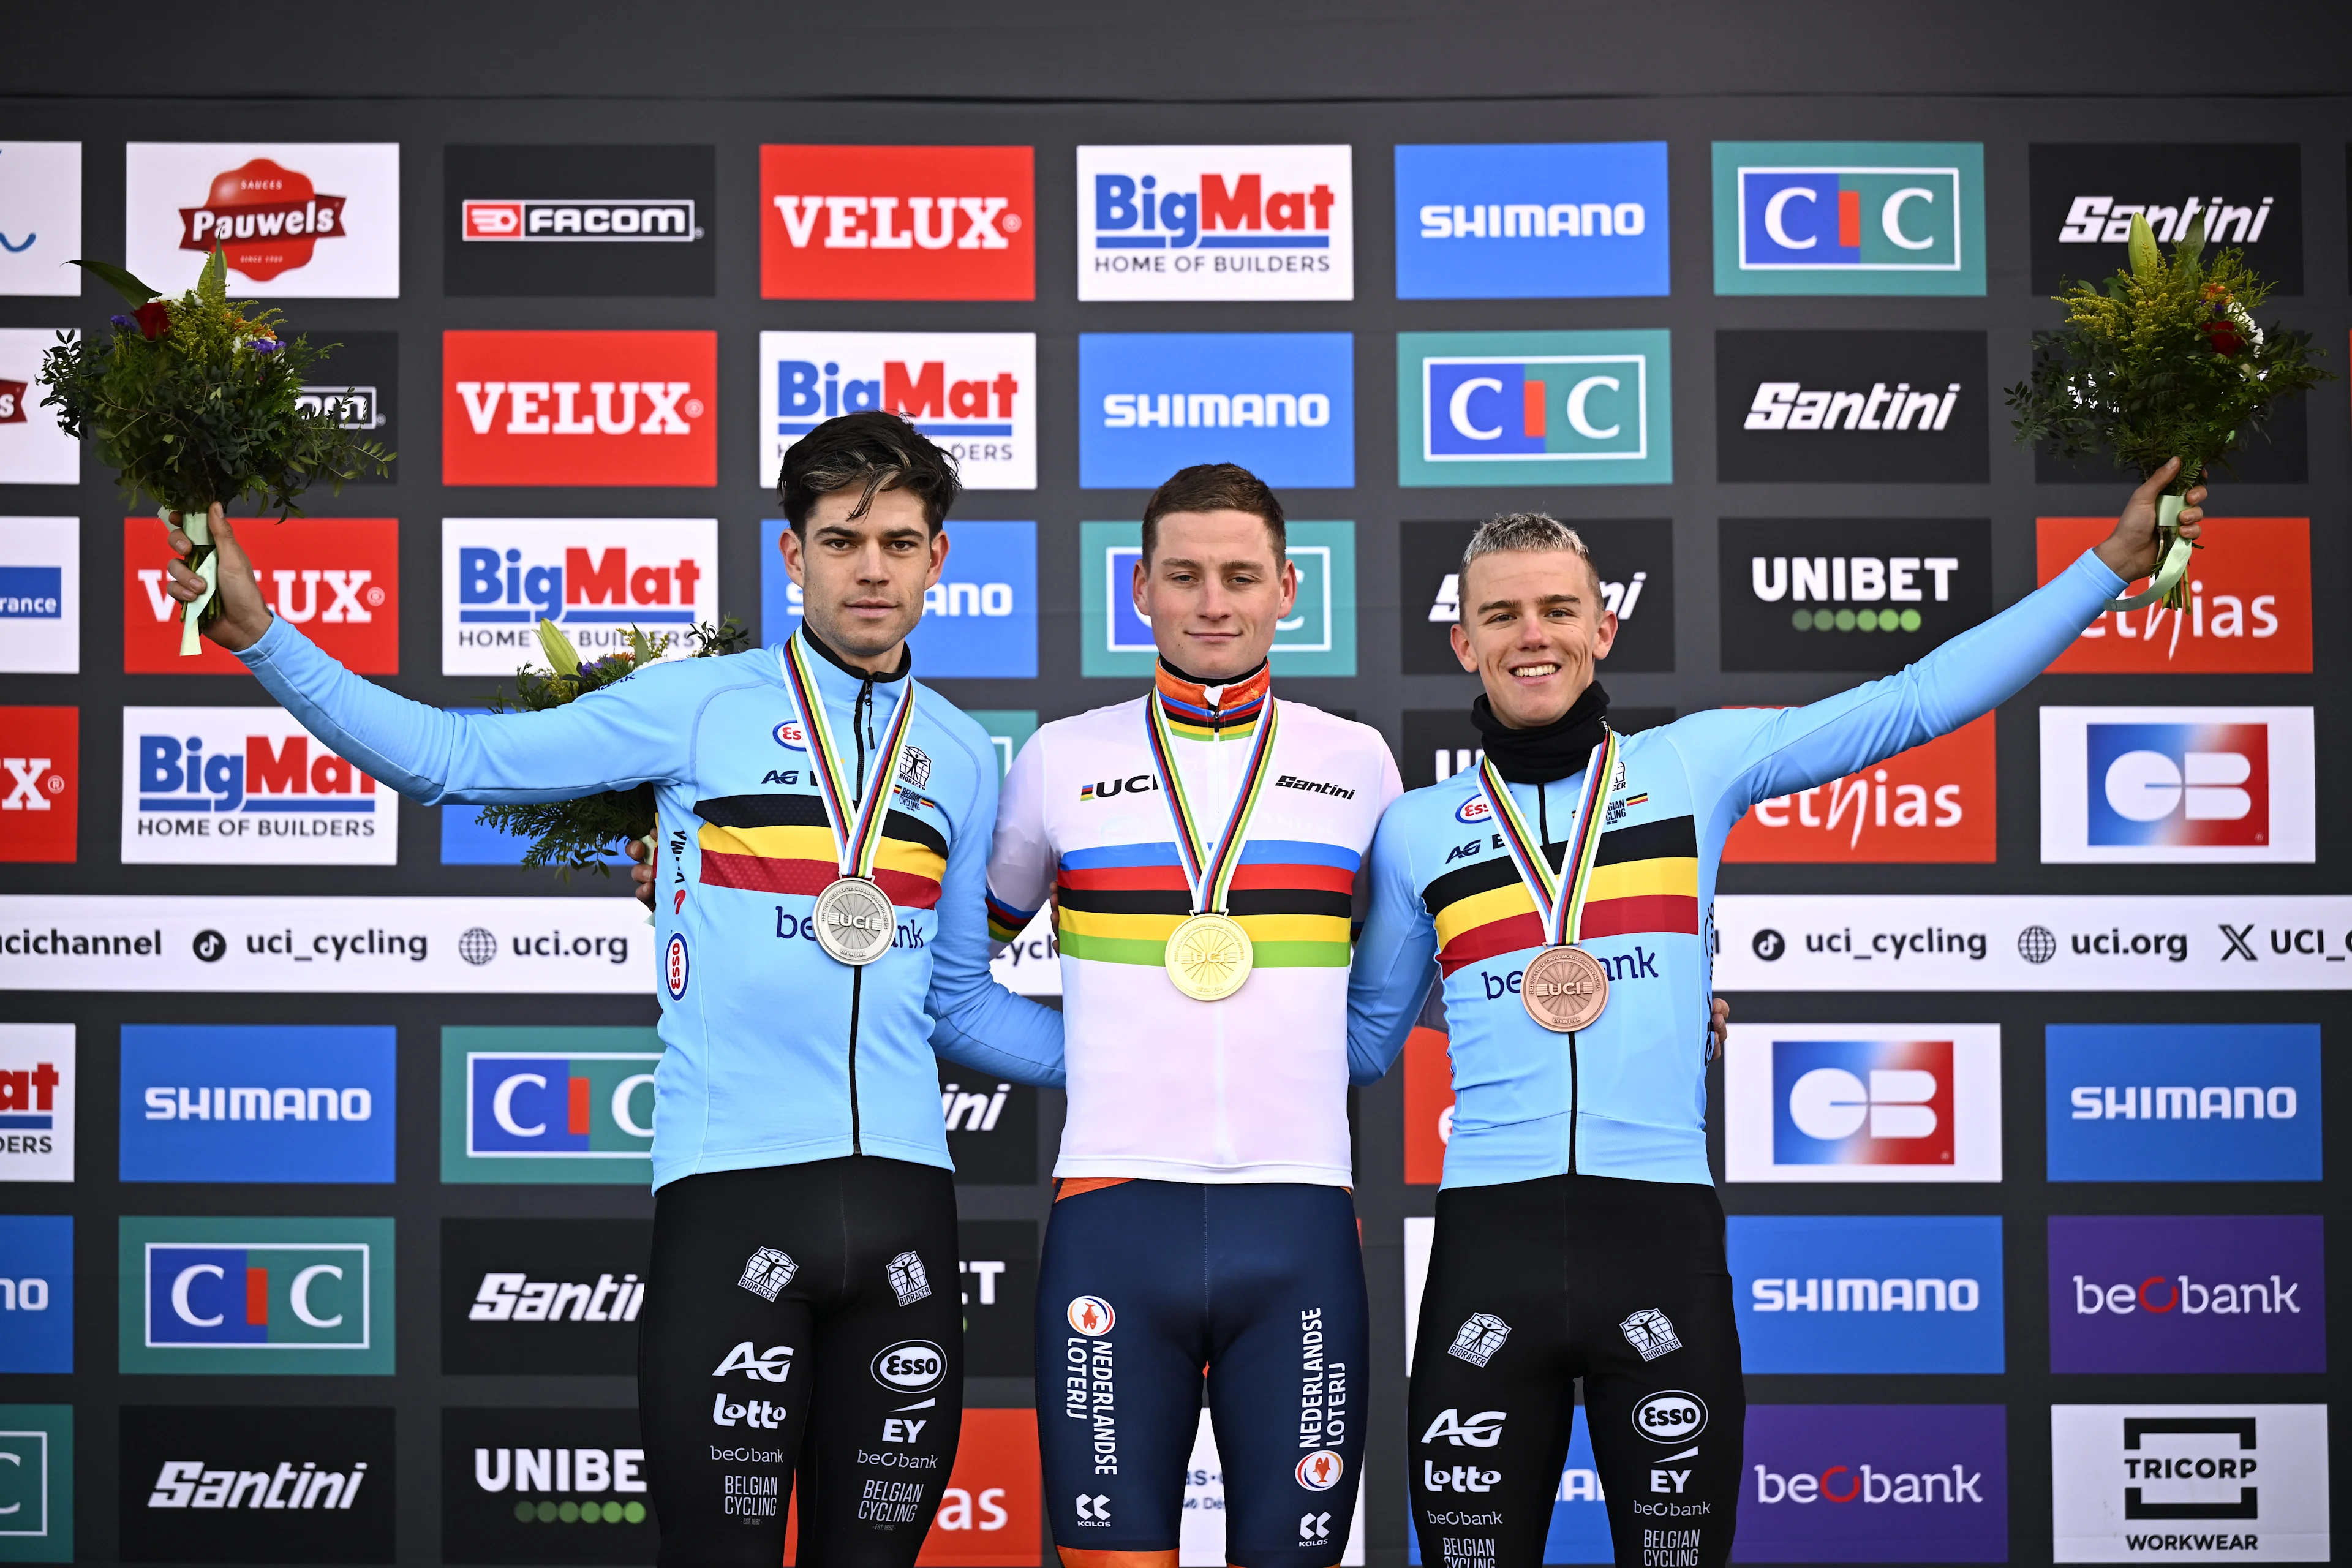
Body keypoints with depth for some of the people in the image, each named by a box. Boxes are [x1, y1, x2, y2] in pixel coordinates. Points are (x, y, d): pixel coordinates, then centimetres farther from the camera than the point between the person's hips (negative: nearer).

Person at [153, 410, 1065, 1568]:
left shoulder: (964, 757, 14)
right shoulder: (700, 705, 3)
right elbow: (454, 758, -2)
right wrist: (262, 636, -10)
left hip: (903, 1198, 4)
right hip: (731, 1187, -4)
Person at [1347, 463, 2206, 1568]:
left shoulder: (1694, 763, 8)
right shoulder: (1416, 830, 10)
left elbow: (1917, 699, 7)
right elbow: (1363, 1037, 21)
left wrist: (2111, 563, 6)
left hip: (1662, 1236, 0)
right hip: (1489, 1247, 1)